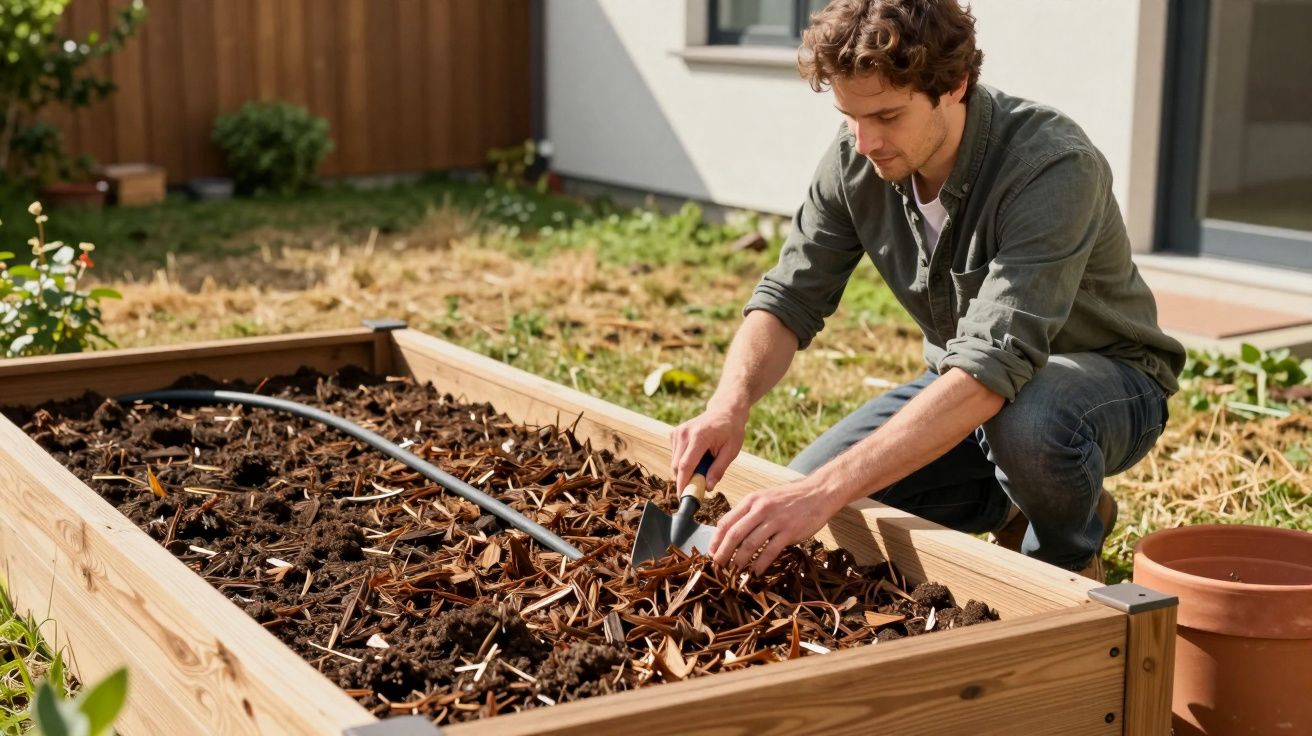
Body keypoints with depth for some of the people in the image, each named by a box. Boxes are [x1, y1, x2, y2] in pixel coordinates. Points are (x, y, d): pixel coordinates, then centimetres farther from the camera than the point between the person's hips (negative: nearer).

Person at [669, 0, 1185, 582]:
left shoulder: (1053, 168, -34)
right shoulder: (856, 159, -14)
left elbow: (994, 367, -43)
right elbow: (789, 299, -8)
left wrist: (828, 490, -50)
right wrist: (729, 404, -31)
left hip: (1106, 381, -5)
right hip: (966, 385, 6)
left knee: (1028, 421, -41)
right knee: (793, 506, -10)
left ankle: (1070, 561, -5)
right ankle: (1017, 509, 12)